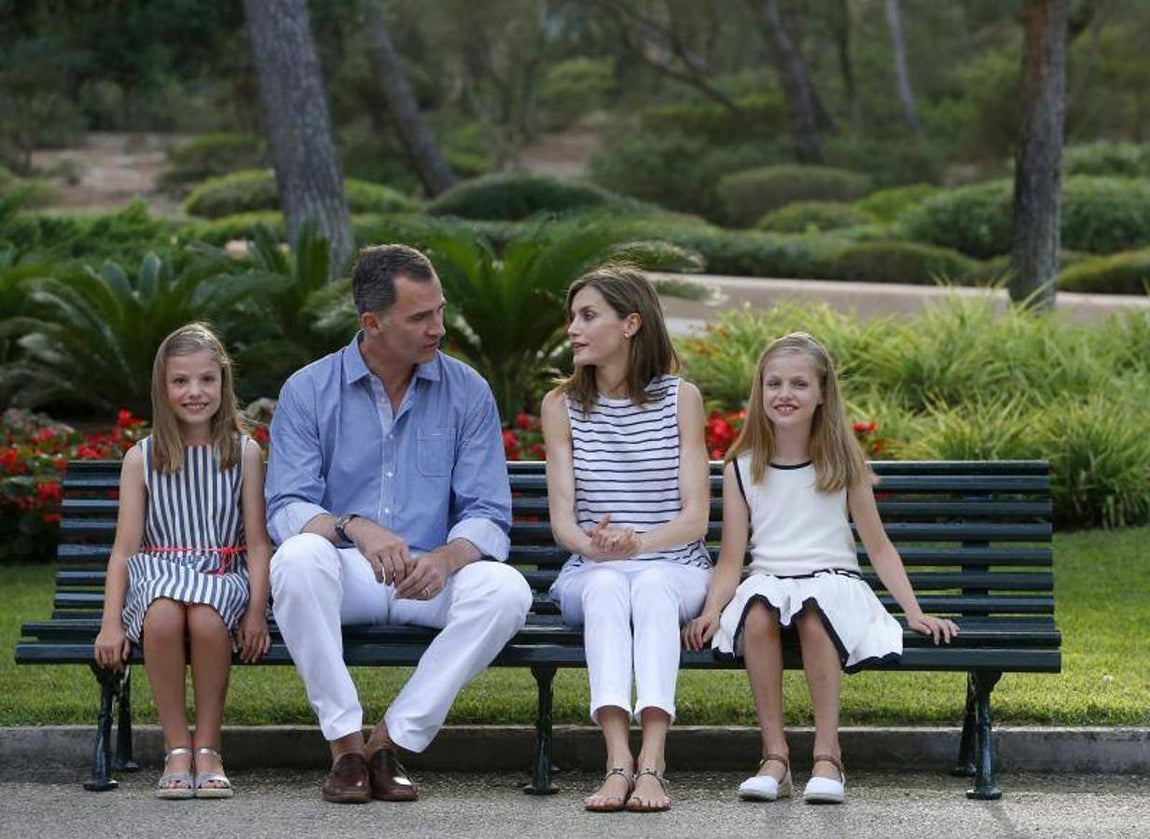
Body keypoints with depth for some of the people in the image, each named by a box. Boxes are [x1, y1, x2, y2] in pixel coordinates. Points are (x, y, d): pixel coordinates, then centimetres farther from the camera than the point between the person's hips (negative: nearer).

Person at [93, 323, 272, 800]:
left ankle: (207, 748, -20)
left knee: (206, 617, -37)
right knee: (163, 617, -37)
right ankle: (177, 750, -25)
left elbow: (258, 542, 6)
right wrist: (111, 622, -5)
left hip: (224, 576, 0)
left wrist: (257, 611, -8)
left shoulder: (244, 453, 9)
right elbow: (125, 547, 7)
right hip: (158, 576, 1)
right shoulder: (141, 459, 10)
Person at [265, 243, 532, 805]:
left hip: (432, 580, 1)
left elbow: (487, 516, -1)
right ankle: (344, 743, -25)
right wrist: (354, 527, -30)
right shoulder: (307, 391, 0)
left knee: (506, 589, -30)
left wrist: (444, 559, -25)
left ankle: (391, 740, -20)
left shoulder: (467, 393, 3)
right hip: (345, 577, -1)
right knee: (298, 559, -35)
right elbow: (286, 508, -7)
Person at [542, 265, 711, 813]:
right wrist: (594, 544, -25)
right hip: (589, 574, 1)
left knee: (650, 586, -36)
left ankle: (651, 761, -50)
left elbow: (695, 517, -3)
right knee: (606, 586, -35)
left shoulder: (680, 398, 3)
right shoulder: (562, 405, 8)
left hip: (675, 570, -1)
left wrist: (637, 541, -24)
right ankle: (619, 760, -51)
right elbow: (561, 520, -1)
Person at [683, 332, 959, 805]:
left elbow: (879, 547, 11)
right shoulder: (741, 469, 10)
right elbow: (730, 560, 6)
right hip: (767, 582, 1)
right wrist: (711, 610, -13)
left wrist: (915, 614, 1)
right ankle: (774, 755, -32)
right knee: (758, 613, -37)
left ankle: (827, 753, -34)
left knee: (814, 614, -38)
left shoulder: (843, 464, 9)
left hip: (833, 581, -1)